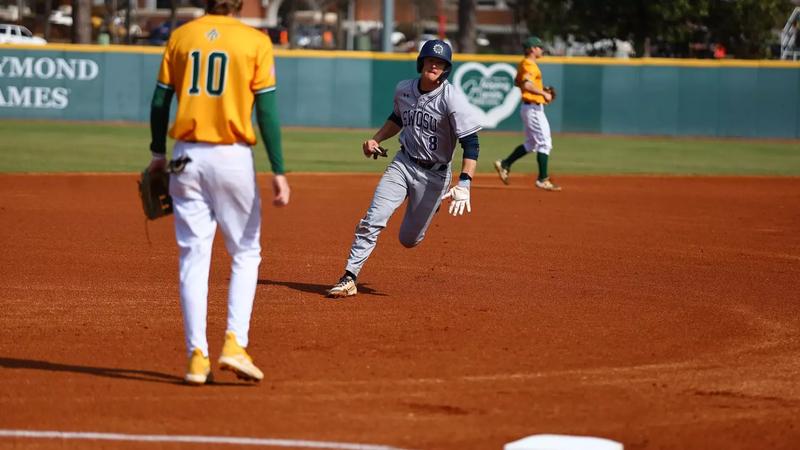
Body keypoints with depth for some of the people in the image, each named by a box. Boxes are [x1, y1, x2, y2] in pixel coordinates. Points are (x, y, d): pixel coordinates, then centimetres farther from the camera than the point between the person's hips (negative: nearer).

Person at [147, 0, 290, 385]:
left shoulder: (180, 37, 5)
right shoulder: (255, 42, -3)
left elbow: (160, 101, 7)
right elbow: (266, 111, -8)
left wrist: (158, 154, 19)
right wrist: (278, 171, -6)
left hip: (186, 157, 2)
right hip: (232, 158, -2)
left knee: (193, 257, 6)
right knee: (245, 254, 11)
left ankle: (197, 357, 1)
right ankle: (235, 344, -4)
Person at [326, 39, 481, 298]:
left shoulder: (451, 99, -19)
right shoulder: (403, 90, 0)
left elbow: (471, 144, -24)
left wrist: (464, 184, -35)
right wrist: (376, 140, 7)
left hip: (434, 174, -3)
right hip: (403, 163, 4)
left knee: (409, 239, 6)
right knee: (373, 220, -15)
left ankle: (427, 208, 40)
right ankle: (349, 278, -10)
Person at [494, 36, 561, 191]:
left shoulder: (524, 64, 14)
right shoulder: (530, 65, -17)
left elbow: (517, 82, 28)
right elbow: (527, 85, -32)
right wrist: (543, 93, -27)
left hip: (530, 107, 10)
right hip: (533, 108, -10)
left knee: (531, 144, 18)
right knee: (544, 143, -8)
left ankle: (505, 164, 18)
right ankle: (543, 180, -8)